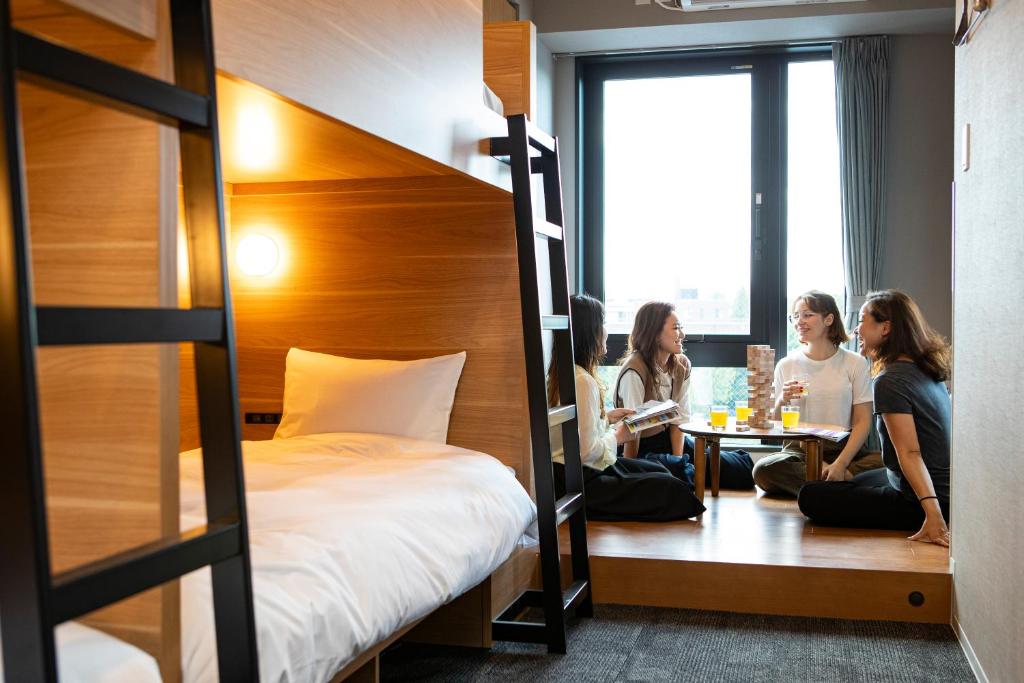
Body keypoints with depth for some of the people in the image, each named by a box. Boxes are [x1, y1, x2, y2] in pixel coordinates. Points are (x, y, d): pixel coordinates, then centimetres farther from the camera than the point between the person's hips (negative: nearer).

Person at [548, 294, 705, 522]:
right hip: (579, 482, -10)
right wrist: (617, 436, -7)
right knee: (675, 491, -12)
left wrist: (607, 418, 8)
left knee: (658, 471, 22)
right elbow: (587, 450, -25)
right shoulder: (583, 381, -23)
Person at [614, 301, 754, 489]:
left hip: (669, 439, 6)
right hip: (643, 449, -6)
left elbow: (680, 418, -1)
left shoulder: (681, 365, 1)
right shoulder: (635, 371, -23)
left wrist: (678, 458, -13)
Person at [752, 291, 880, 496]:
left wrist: (840, 464, -16)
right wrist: (781, 401, -11)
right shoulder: (786, 365, 8)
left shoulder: (856, 363, 3)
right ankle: (845, 479, -20)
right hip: (798, 451, 2)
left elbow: (862, 422, -2)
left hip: (844, 449, -1)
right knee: (763, 470, -32)